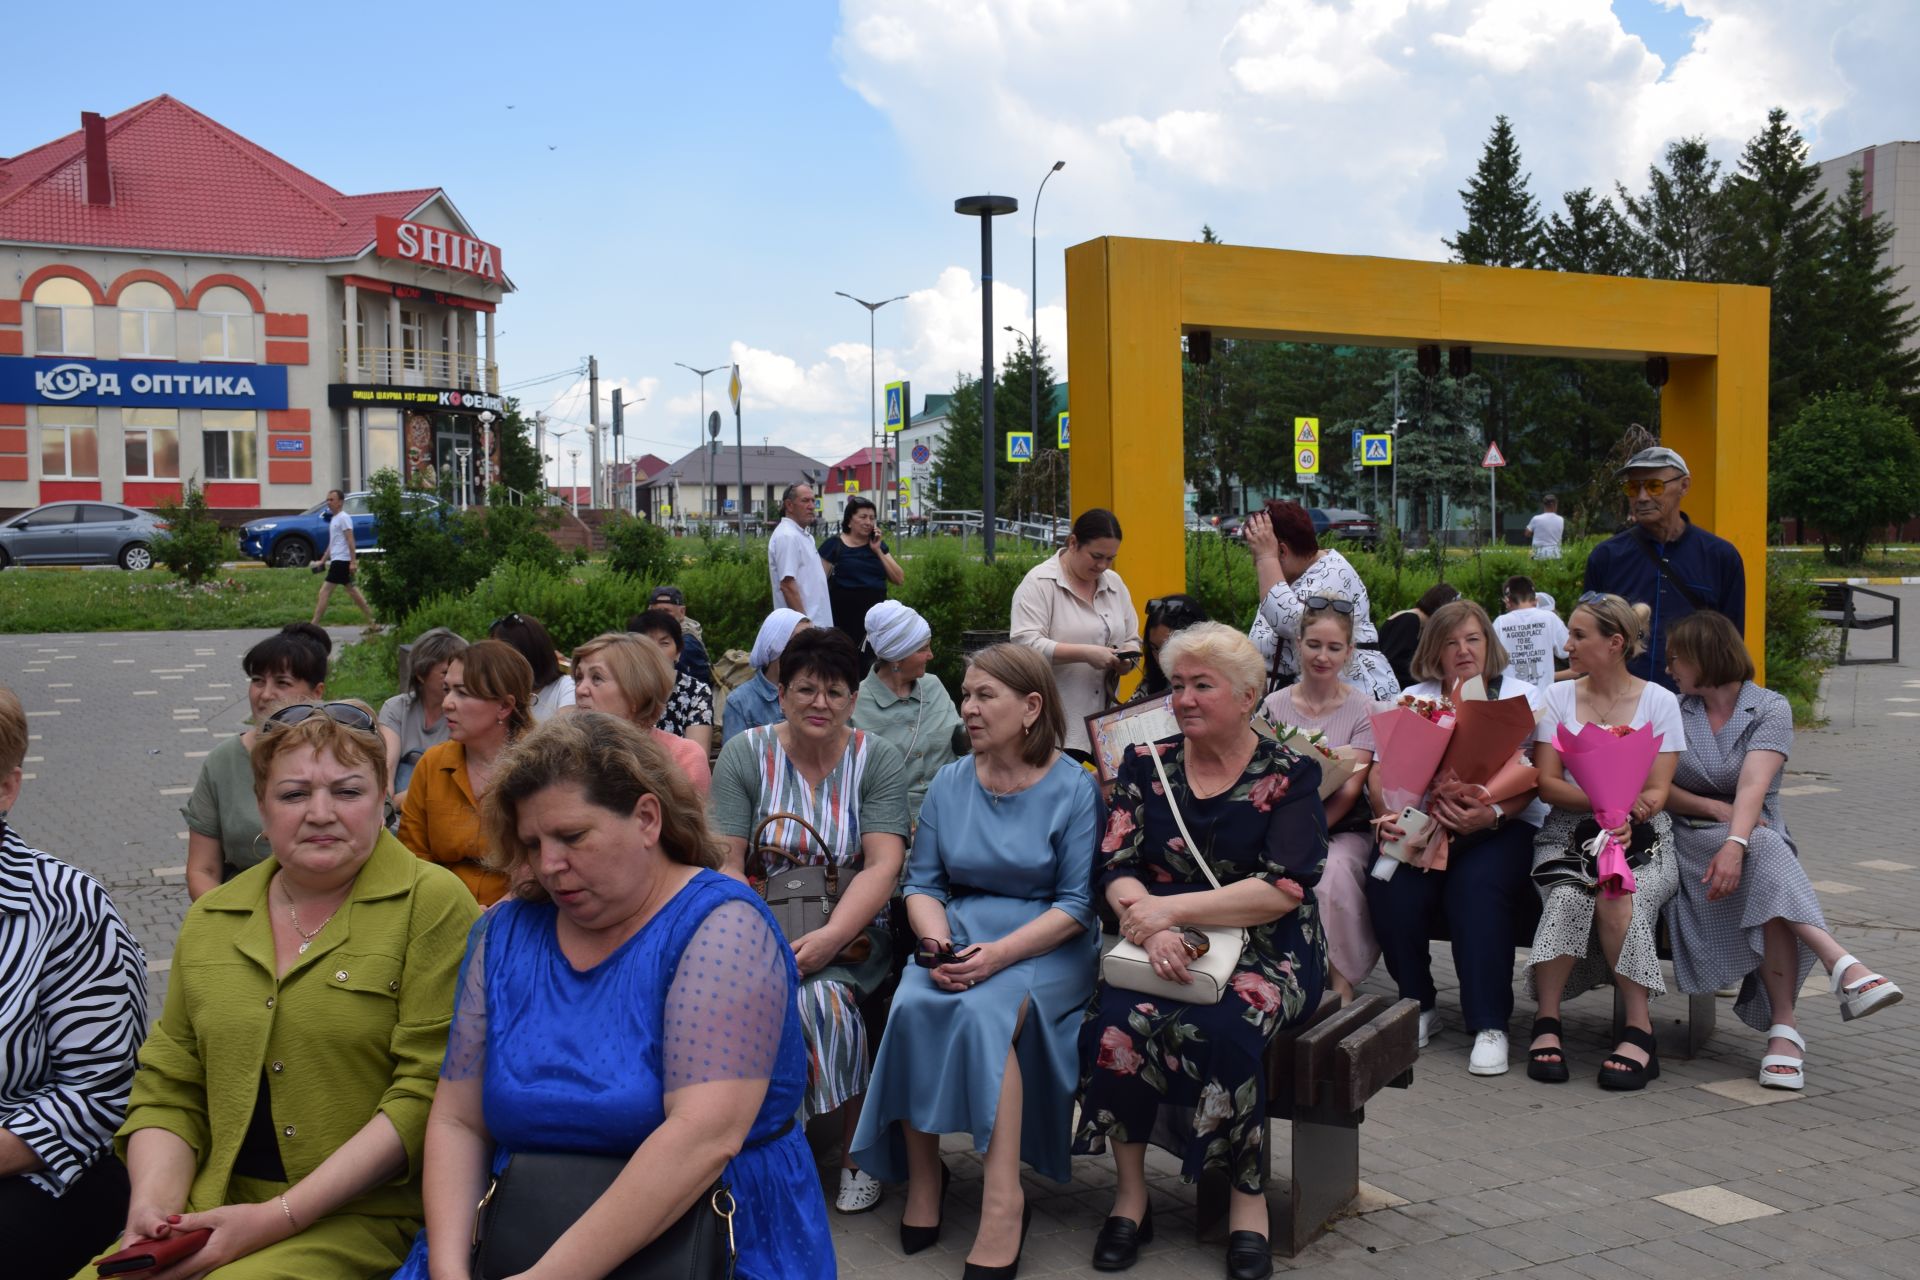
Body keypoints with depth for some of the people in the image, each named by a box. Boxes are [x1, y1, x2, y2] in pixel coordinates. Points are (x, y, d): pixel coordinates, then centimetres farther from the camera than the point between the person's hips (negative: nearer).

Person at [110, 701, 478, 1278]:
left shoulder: (433, 905, -7)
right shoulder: (209, 921, 12)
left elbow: (427, 1093, -12)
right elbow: (168, 1088, 15)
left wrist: (280, 1216, -15)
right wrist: (155, 1201, -5)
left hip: (366, 1218, -5)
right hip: (212, 1211, 5)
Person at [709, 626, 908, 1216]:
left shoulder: (878, 759, 1)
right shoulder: (745, 754, 2)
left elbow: (883, 864, -9)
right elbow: (724, 862, -5)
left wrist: (829, 938, -23)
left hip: (852, 927, -1)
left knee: (821, 994, -30)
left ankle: (856, 1153, -10)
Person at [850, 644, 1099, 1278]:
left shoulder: (1074, 790, -3)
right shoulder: (949, 785, 10)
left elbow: (1077, 905, -9)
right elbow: (921, 883, 9)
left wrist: (1000, 953, -22)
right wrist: (940, 945, -13)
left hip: (1045, 946, -4)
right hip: (960, 934, 4)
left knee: (983, 1013, -33)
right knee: (913, 1006, -27)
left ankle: (1003, 1199, -26)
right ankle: (923, 1173, -10)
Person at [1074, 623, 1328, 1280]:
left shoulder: (1288, 774, -1)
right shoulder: (1146, 765, 9)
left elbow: (1285, 888, -12)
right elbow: (1117, 867, 1)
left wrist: (1172, 909, -17)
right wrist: (1154, 930, -20)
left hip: (1265, 953, -2)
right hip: (1162, 949, 3)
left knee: (1221, 1029, -32)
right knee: (1116, 1021, -28)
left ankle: (1247, 1193, -11)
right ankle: (1130, 1190, -11)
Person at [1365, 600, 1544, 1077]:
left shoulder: (1521, 697, 10)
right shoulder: (1413, 700, 16)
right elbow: (1382, 774, 5)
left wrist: (1491, 814, -23)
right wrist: (1388, 815, -18)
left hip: (1503, 826, -2)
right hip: (1423, 824, 2)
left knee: (1477, 886, -33)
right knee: (1390, 885, -27)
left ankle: (1490, 1024, -21)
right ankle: (1419, 1005, -6)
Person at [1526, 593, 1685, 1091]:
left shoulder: (1658, 702, 4)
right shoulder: (1558, 697, 9)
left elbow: (1656, 795, -4)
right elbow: (1547, 785, -2)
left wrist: (1622, 815, -25)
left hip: (1642, 840, -1)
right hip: (1566, 834, 1)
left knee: (1616, 897, -34)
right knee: (1569, 895, -33)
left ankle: (1638, 1028, -23)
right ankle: (1547, 1022, -24)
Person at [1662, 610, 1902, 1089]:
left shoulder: (1770, 709, 0)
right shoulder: (1673, 712, 11)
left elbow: (1753, 786, -18)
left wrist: (1736, 843, -35)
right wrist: (1715, 809, -15)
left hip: (1754, 839, 0)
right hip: (1691, 841, 0)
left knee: (1764, 879, -37)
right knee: (1765, 850, -34)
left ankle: (1783, 1027, -41)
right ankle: (1841, 965, -49)